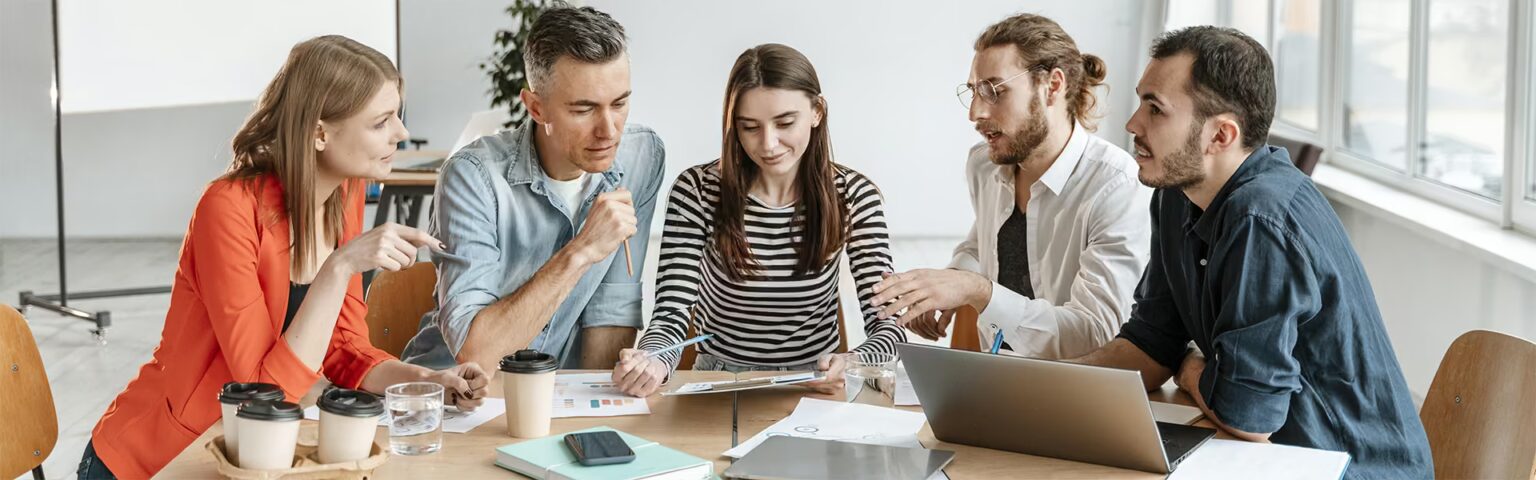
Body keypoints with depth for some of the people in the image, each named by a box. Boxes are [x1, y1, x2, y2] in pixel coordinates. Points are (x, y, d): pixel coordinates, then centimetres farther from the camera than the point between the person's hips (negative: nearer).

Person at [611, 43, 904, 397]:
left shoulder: (854, 196, -4)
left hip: (817, 389, 1)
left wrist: (853, 365, -32)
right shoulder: (697, 191, -7)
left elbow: (887, 323, -8)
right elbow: (671, 314, -10)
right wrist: (651, 362, -34)